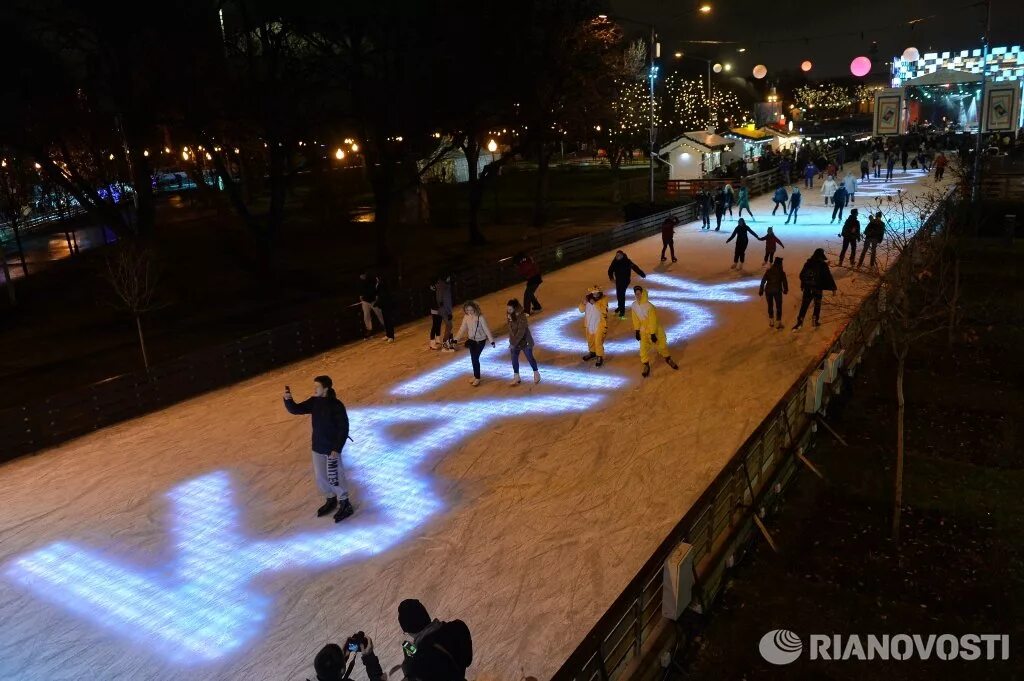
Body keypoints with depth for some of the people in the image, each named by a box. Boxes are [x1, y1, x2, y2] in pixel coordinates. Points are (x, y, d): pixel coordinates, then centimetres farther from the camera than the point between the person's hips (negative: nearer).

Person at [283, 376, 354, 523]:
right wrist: (288, 399, -20)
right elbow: (295, 409, 1)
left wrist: (337, 449, -20)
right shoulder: (314, 402, -1)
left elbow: (344, 428, -19)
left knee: (334, 478, 2)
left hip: (332, 448, -7)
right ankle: (331, 499, 41)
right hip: (317, 447, 7)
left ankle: (345, 505, 21)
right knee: (319, 477, 18)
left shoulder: (336, 406, -21)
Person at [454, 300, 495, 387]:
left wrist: (491, 340, -19)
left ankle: (477, 378, 4)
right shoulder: (466, 317, -6)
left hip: (481, 340, -5)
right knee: (473, 358, 9)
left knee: (475, 358, -9)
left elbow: (486, 329, -17)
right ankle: (475, 376, 26)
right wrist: (456, 339, 0)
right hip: (472, 340, 5)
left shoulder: (480, 317, -21)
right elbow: (462, 329, 3)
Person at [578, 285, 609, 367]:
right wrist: (584, 302, -23)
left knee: (598, 341, -8)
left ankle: (600, 357, 7)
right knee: (590, 340, 22)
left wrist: (595, 303, -32)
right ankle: (592, 352, 45)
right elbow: (581, 310, -4)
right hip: (589, 324, 5)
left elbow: (604, 310, -27)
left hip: (599, 324, -5)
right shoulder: (588, 299, -4)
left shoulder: (603, 299, -15)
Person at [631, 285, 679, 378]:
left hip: (656, 329, -3)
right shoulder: (634, 306, -10)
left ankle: (668, 359, 36)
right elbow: (636, 319, 1)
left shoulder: (649, 306, -27)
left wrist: (653, 334, -20)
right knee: (643, 348, -4)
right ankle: (646, 366, 12)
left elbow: (653, 321, -23)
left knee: (662, 345, 10)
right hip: (644, 331, 4)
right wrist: (637, 331, 3)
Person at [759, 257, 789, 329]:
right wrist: (785, 290, 16)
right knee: (778, 307, 9)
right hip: (777, 291, -2)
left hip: (768, 291, 2)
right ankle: (778, 322, 8)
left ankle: (771, 321, 22)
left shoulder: (768, 271, -3)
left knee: (770, 306, 17)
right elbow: (785, 282, -1)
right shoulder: (782, 273, -6)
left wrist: (761, 291, 3)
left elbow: (763, 281, -3)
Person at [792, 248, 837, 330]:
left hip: (807, 287, 3)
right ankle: (816, 321, 24)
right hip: (817, 288, -3)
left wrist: (802, 285, 24)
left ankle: (799, 322, -3)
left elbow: (801, 275, 9)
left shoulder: (808, 263, 1)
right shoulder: (823, 264, -10)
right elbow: (828, 276, -11)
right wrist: (833, 288, -4)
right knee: (817, 305, 16)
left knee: (804, 305, 4)